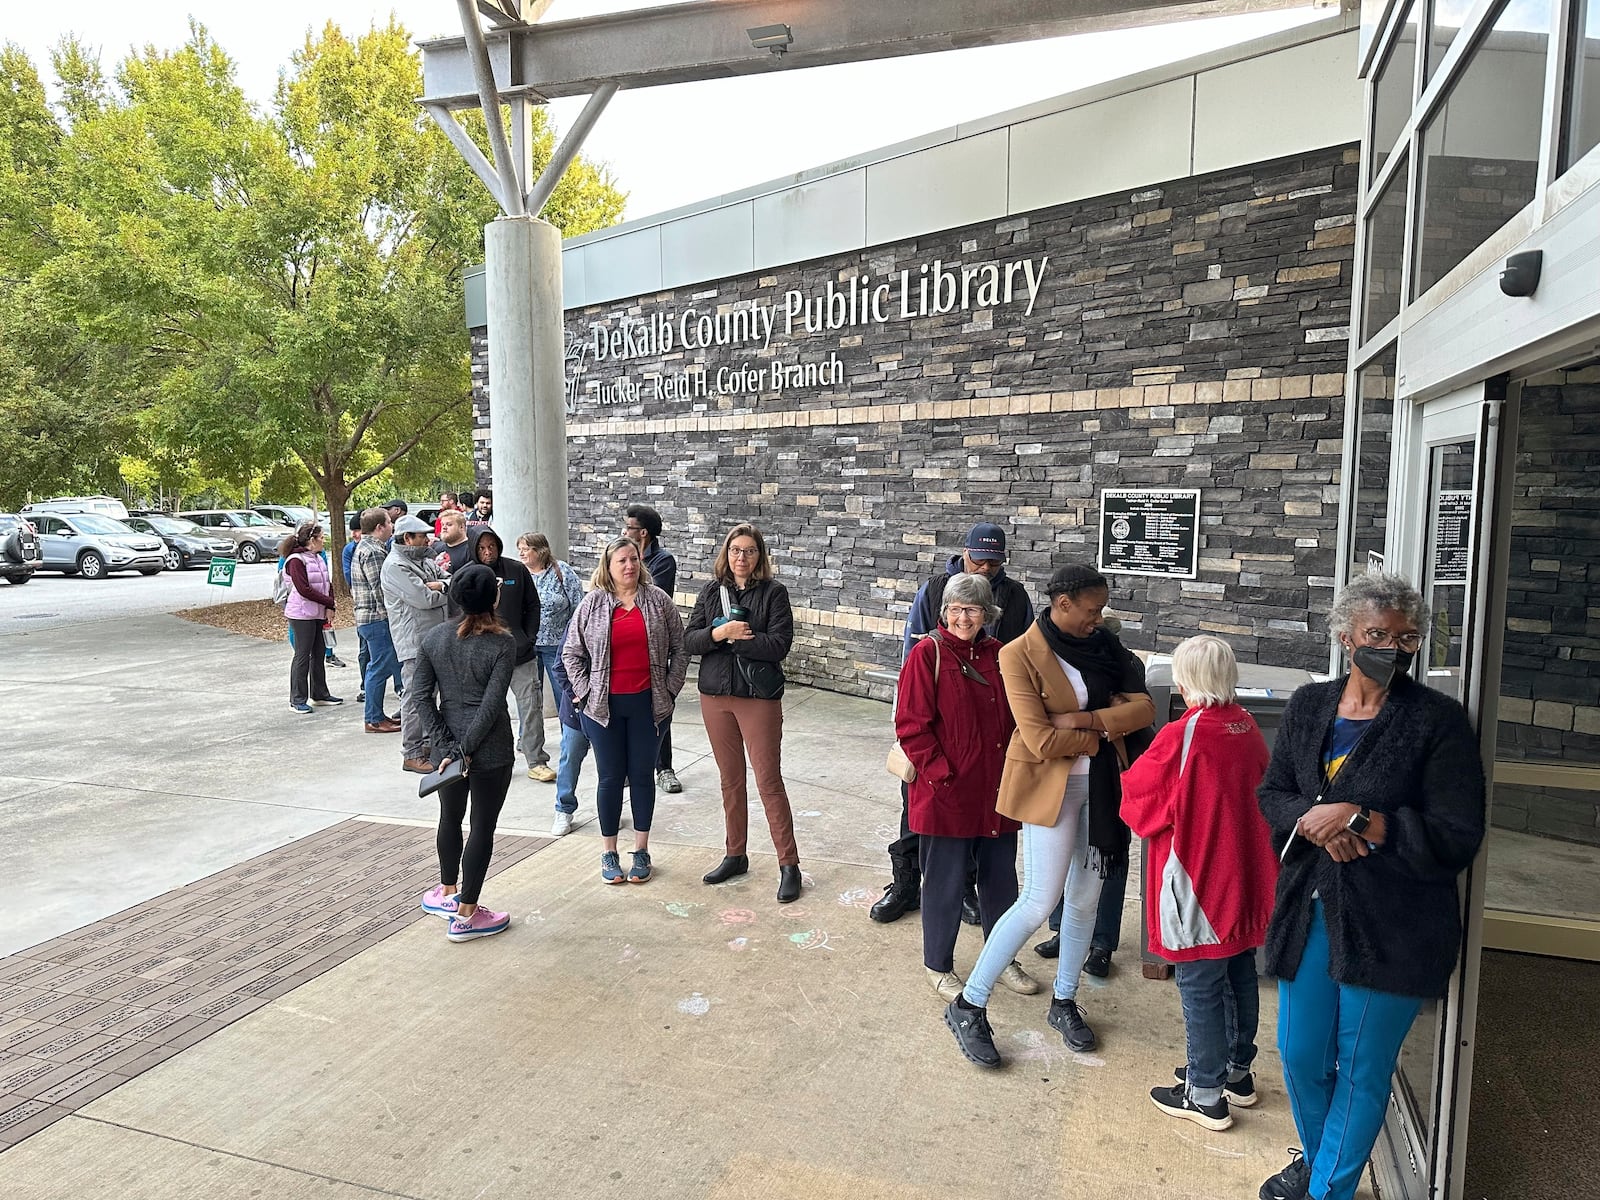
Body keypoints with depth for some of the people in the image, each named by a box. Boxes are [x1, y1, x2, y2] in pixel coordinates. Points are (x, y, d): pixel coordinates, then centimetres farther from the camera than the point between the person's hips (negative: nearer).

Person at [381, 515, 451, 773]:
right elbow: (423, 599, -20)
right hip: (415, 642, -9)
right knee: (415, 696, -5)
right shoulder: (395, 566, -12)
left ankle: (427, 742, 27)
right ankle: (412, 754, 2)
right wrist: (446, 591, -2)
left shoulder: (425, 562, 17)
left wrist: (435, 586, -12)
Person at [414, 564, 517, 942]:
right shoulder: (502, 643, -14)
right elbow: (492, 704, -19)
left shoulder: (433, 638, -1)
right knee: (483, 827, 7)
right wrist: (464, 750, -13)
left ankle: (448, 893, 41)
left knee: (450, 817, 23)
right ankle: (466, 915, 15)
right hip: (490, 750, -5)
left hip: (447, 745, 5)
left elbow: (422, 696, -4)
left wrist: (446, 747, -5)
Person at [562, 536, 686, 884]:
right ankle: (609, 853, 21)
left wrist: (669, 690, 1)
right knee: (611, 777, 7)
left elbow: (678, 649, 5)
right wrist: (585, 692, -2)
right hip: (605, 705, -1)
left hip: (646, 703, 1)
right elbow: (571, 653, 4)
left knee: (642, 775, 9)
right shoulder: (593, 604, -1)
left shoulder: (658, 600, 1)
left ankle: (641, 851, 22)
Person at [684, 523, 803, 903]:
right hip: (715, 696, 4)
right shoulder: (711, 591, 6)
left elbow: (779, 644, -17)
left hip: (758, 698, -4)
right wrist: (719, 633, -18)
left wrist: (733, 636, -16)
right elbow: (689, 640, 0)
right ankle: (735, 855, 28)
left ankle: (789, 864, 8)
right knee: (730, 780, 14)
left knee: (769, 780, -1)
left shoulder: (773, 592, -6)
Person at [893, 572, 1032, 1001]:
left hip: (997, 792, 6)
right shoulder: (927, 654, -11)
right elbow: (911, 725, -13)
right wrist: (942, 774, -17)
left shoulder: (998, 655, 6)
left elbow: (1015, 720, 15)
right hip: (947, 794, -5)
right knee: (945, 882, 8)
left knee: (1001, 878, 18)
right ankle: (938, 966, 28)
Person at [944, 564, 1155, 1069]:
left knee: (1085, 897, 13)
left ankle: (1064, 1003, 32)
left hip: (1100, 784, 6)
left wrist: (1084, 718, -18)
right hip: (1050, 786, -6)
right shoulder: (1020, 654, -15)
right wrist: (1104, 731, -10)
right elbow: (1041, 740, -21)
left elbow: (1143, 708, -4)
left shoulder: (1100, 644, 4)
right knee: (1040, 901, -6)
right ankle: (968, 1006, 8)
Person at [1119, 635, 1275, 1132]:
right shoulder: (1249, 729, -2)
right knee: (1239, 975, 20)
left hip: (1199, 881, -7)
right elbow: (1261, 791, 12)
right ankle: (1237, 1071, 37)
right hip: (1246, 880, 7)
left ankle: (1206, 1096, 17)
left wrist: (1128, 777, 6)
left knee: (1200, 986, 5)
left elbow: (1141, 801, -13)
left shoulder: (1180, 737, -22)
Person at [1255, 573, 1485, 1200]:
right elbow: (1272, 795, 6)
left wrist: (1359, 820, -21)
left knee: (1361, 1071, 11)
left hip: (1390, 930, -4)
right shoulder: (1308, 706, 3)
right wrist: (1317, 820, -14)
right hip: (1308, 912, 4)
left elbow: (1457, 839, -14)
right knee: (1299, 1055, 17)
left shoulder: (1439, 721, -11)